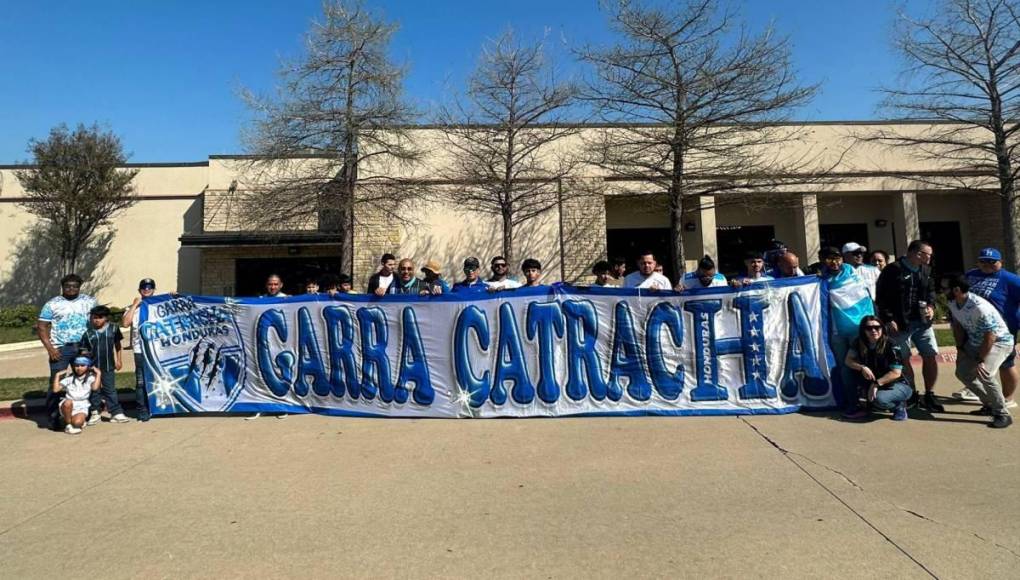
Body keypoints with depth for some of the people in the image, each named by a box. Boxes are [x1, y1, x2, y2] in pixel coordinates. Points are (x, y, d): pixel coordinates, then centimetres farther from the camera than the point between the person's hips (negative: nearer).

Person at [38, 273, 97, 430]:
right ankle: (53, 418, 5)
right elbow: (42, 327, 2)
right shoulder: (52, 304, 4)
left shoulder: (89, 301, 8)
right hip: (60, 349, -2)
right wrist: (49, 348, -9)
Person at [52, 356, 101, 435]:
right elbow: (55, 389, -3)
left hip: (82, 407, -2)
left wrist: (98, 374, -14)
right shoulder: (69, 378, 9)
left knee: (77, 422, -30)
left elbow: (95, 388, -18)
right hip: (68, 407, 2)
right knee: (68, 402, -36)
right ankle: (68, 425, -13)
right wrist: (57, 375, 0)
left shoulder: (90, 378, 4)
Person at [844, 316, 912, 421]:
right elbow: (848, 360, -8)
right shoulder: (859, 343, -7)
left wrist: (876, 383, -22)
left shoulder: (891, 346, -19)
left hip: (897, 385, -5)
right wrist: (862, 367, -26)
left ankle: (899, 406, 2)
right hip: (874, 384, 5)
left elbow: (896, 373, -19)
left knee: (879, 399, -34)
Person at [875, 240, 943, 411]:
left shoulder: (926, 270, 8)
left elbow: (931, 290, 22)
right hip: (900, 324, -5)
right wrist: (888, 320, -15)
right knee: (903, 360, 3)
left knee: (931, 356, 3)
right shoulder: (892, 270, -12)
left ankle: (929, 396, 16)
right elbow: (881, 297, -12)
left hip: (922, 322, 6)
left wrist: (931, 306, 2)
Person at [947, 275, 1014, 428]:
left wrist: (980, 361, -23)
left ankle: (1003, 414, -11)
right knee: (962, 372, 5)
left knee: (984, 373, -28)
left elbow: (990, 337, -28)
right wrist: (960, 348, 4)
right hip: (975, 342, 9)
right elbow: (958, 325, 7)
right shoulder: (952, 303, -9)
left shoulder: (980, 307, -34)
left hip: (999, 342, -9)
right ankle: (989, 405, 24)